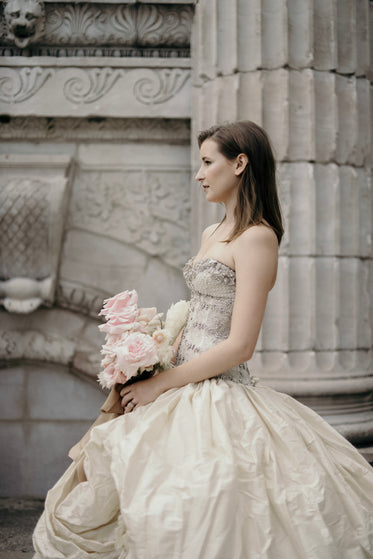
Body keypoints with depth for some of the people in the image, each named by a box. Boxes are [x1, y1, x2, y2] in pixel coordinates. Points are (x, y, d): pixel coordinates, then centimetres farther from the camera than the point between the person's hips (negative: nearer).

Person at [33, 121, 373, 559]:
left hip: (219, 399, -9)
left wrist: (159, 383, -14)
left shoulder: (256, 237, -13)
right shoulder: (212, 234, 15)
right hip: (184, 389, 9)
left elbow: (239, 346, -19)